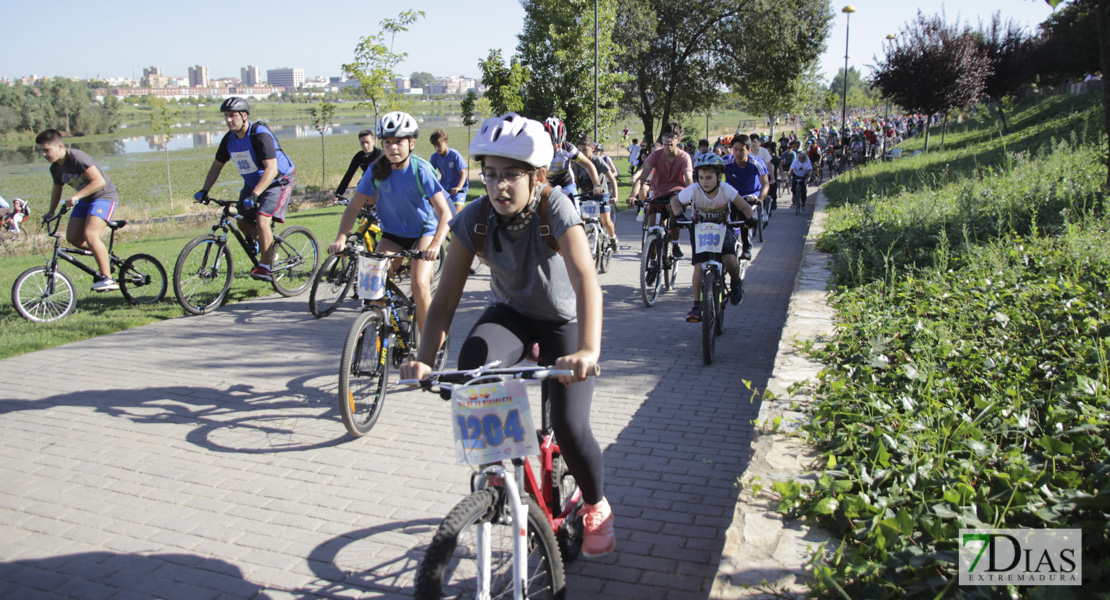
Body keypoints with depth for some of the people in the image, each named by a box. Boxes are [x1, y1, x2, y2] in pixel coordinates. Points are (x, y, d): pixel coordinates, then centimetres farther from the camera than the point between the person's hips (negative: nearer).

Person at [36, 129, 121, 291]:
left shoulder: (78, 158, -22)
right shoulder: (56, 168, 3)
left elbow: (99, 181, -28)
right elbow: (57, 189, 22)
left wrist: (76, 196, -31)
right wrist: (50, 212, 23)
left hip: (104, 196, -9)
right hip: (85, 200, 9)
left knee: (90, 235, -23)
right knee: (72, 237, -3)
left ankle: (108, 279, -20)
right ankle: (104, 257, 19)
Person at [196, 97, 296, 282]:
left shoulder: (260, 135, -27)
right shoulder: (229, 138, -4)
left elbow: (271, 169, -35)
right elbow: (217, 166, 7)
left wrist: (254, 195, -43)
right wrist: (204, 190, -4)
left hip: (278, 181, -8)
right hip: (252, 183, 8)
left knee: (262, 220, -23)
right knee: (243, 222, 4)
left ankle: (265, 268, -15)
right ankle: (269, 251, 28)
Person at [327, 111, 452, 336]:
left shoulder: (421, 169, -22)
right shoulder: (376, 170, -12)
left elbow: (445, 212, -27)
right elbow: (354, 207, -9)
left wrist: (435, 244, -43)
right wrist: (341, 238, -25)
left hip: (424, 231, -3)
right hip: (392, 233, 4)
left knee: (419, 285, -22)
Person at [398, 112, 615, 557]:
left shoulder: (555, 208, -29)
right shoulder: (475, 219, -20)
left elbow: (586, 280, -42)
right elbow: (447, 295, -20)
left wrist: (588, 350, -57)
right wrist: (425, 358, -35)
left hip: (563, 321, -2)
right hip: (509, 312, 3)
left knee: (570, 426, -17)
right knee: (472, 364, -32)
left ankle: (597, 507, 16)